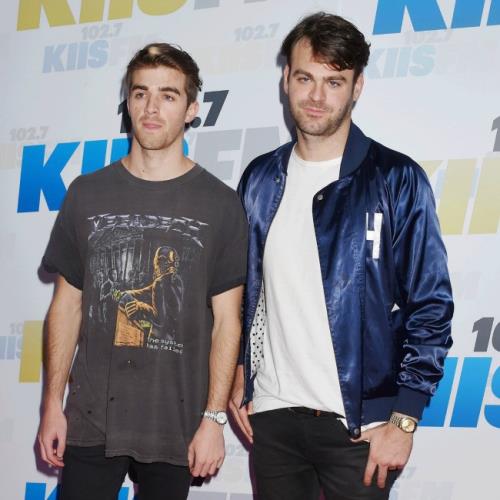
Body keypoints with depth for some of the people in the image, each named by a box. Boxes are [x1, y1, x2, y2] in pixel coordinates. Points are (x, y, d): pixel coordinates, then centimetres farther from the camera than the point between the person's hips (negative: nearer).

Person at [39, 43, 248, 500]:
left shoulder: (220, 205, -1)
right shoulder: (87, 194, 5)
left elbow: (226, 320, -1)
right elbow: (67, 304, 8)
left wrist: (214, 418, -6)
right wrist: (53, 403, 4)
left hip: (176, 427, -1)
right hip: (91, 422, 2)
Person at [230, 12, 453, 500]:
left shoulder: (396, 179, -6)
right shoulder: (261, 179, 7)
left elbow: (430, 307, -6)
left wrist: (403, 420, -9)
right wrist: (238, 376, 10)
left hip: (358, 421, -4)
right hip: (271, 413, 4)